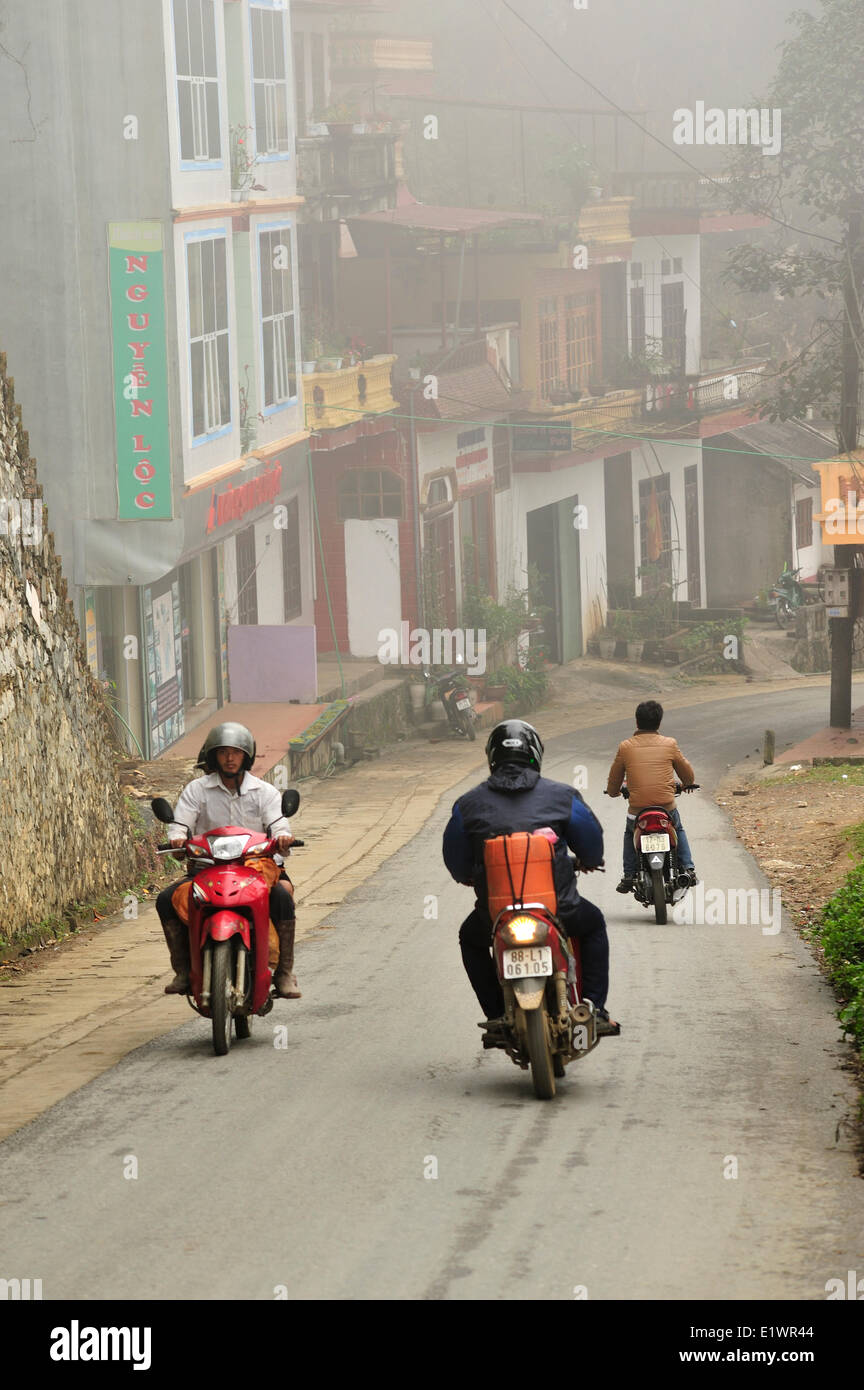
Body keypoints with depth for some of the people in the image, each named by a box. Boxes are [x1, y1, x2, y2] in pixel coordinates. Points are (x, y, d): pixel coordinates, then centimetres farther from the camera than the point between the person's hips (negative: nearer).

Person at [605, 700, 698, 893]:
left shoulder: (625, 747, -1)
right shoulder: (669, 745, 0)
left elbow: (613, 786, 8)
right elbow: (688, 776, 13)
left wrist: (613, 791, 32)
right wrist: (687, 784, 37)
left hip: (637, 810, 0)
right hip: (667, 809, 0)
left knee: (630, 833, 32)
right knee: (678, 830, 32)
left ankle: (629, 876, 21)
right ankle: (687, 869, 19)